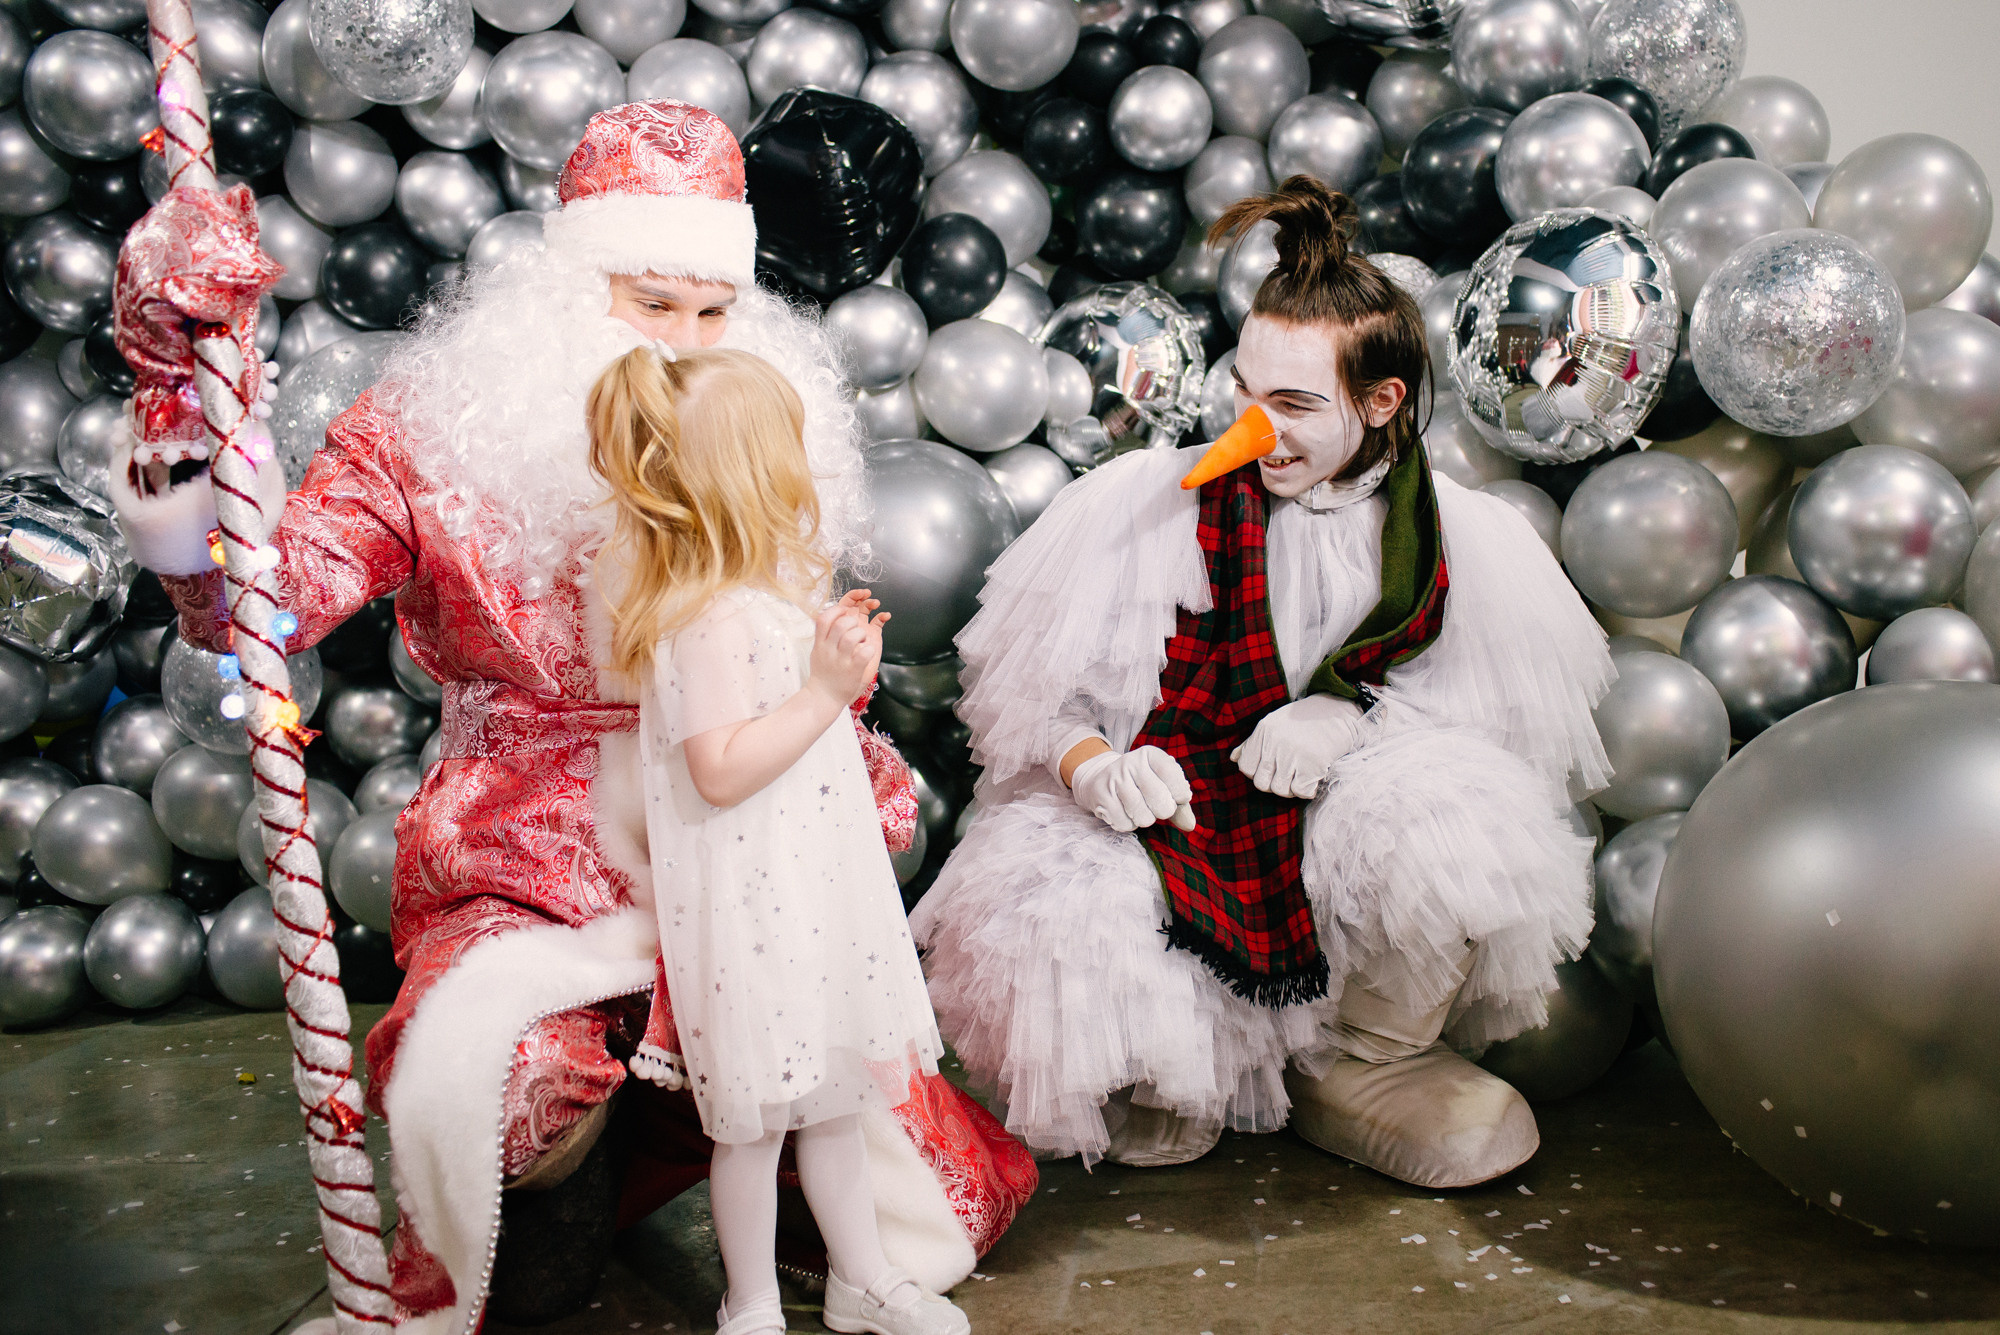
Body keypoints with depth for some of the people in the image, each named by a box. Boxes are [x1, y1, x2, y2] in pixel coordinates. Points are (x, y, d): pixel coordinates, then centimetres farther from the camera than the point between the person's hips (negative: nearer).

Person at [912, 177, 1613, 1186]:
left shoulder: (1461, 540, -4)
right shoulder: (1143, 501, -8)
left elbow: (1511, 703, 2)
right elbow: (1028, 689, -3)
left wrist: (1355, 713, -16)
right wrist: (1095, 766, -26)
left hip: (1334, 840, 1)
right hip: (1160, 833, 0)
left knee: (1458, 829, -32)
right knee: (1044, 946, -31)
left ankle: (1360, 1064, 3)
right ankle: (1180, 1057, 11)